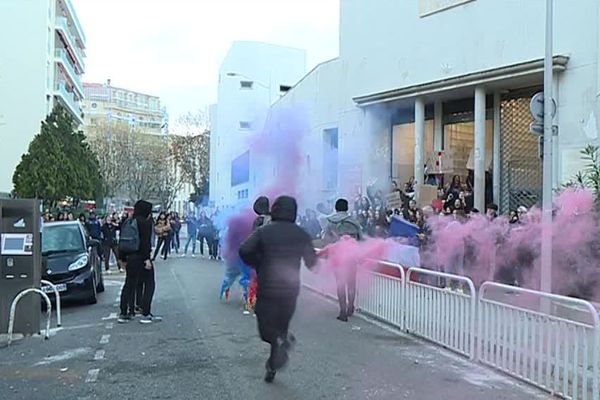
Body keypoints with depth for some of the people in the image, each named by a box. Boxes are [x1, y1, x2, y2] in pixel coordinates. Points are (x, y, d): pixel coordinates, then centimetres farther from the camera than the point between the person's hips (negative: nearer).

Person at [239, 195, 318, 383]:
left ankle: (281, 340, -22)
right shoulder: (301, 234, -1)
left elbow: (244, 250, -18)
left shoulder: (264, 231, -7)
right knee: (281, 326, 17)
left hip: (267, 289, -3)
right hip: (290, 289, 3)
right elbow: (312, 262, 2)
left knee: (266, 328, 9)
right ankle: (272, 367, 21)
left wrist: (257, 265, -1)